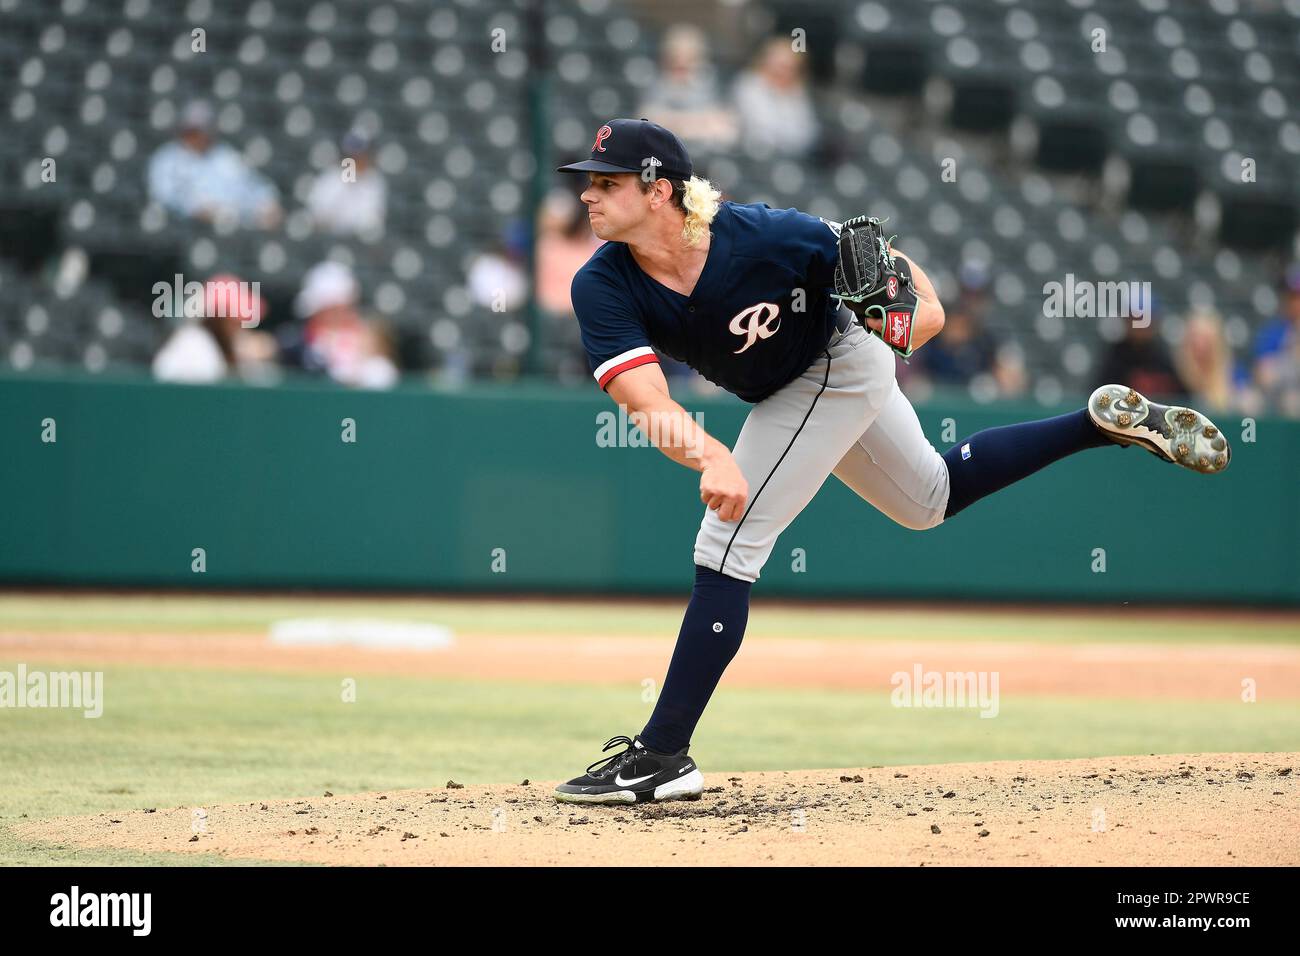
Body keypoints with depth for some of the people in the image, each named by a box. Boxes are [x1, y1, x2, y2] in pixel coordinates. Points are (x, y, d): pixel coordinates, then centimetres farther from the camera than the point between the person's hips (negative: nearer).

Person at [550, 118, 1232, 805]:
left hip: (839, 363, -7)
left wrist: (916, 304, -36)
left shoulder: (757, 235, -33)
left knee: (729, 541, -15)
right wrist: (710, 458, -55)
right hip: (784, 391, 7)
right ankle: (1107, 420, 36)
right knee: (930, 501, 26)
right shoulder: (601, 287, -24)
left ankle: (662, 756, -10)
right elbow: (646, 405, -36)